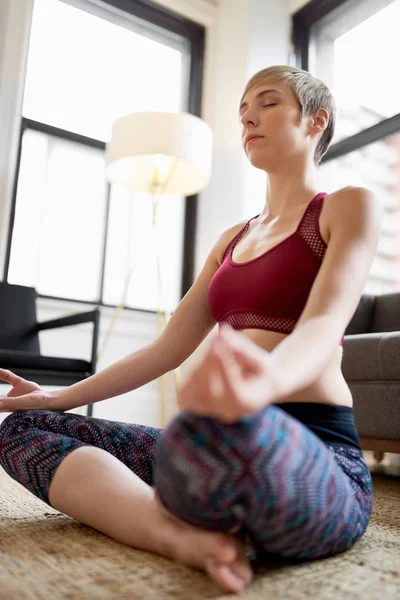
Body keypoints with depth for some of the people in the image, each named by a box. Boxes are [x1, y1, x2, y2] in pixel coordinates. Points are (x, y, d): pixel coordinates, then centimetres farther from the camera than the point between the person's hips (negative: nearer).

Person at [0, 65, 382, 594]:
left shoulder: (348, 207, 3)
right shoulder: (233, 239, 22)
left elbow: (326, 322, -17)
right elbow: (168, 348, 18)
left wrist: (269, 379, -41)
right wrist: (61, 397, 15)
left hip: (316, 459, -8)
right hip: (237, 449, 8)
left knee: (219, 429, -45)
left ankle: (173, 522, -13)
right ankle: (182, 537, -18)